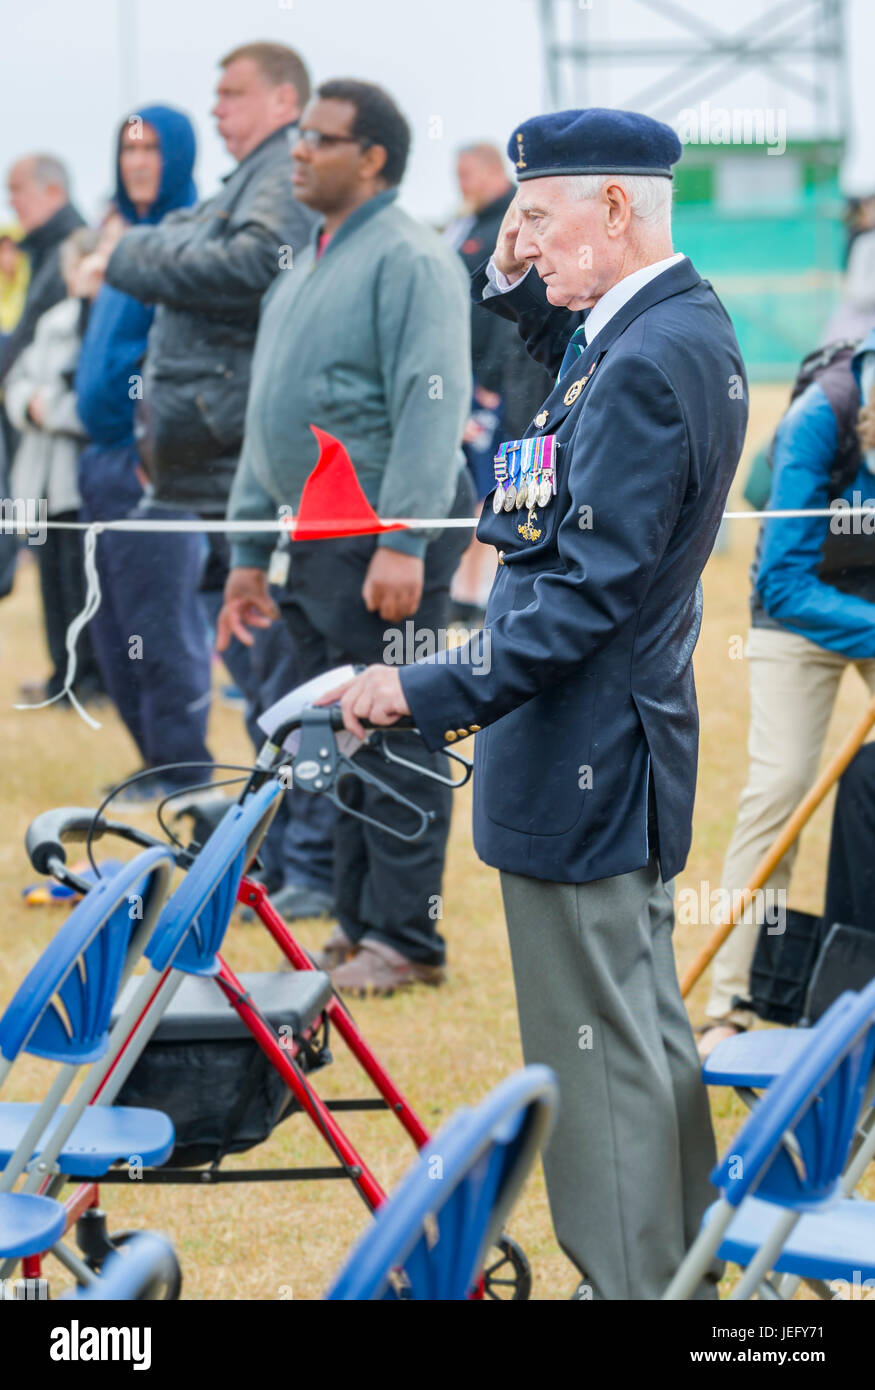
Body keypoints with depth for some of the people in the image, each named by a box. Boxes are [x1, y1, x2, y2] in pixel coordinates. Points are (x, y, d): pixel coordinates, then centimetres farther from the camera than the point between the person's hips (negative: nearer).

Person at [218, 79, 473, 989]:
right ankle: (357, 924, 20)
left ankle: (406, 938, 0)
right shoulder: (303, 274, 19)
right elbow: (267, 422, 24)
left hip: (384, 542, -9)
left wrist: (402, 544, -25)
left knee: (395, 743, -5)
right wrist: (249, 553, 21)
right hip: (314, 543, 9)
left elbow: (432, 409, -19)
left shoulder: (410, 260, -10)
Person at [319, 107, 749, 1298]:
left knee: (597, 1052, -2)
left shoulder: (649, 362, -23)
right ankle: (678, 1270, 30)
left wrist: (427, 693, -27)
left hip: (579, 761, -11)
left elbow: (588, 591, -27)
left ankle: (629, 1283, 6)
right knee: (649, 1031, 19)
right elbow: (578, 369, 27)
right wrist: (513, 286, 9)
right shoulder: (688, 322, 7)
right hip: (632, 747, 11)